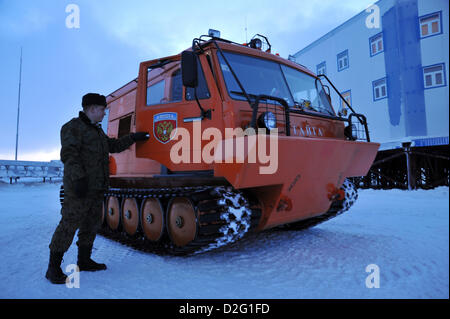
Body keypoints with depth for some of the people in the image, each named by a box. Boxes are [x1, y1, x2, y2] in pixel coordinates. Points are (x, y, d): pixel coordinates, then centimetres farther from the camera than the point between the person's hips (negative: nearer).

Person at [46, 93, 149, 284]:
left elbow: (114, 146, 32)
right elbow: (69, 155, -16)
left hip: (96, 188, 9)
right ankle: (53, 268, 1)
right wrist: (78, 178, -26)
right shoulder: (73, 127, -5)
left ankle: (84, 261, 23)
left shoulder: (97, 131, 24)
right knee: (69, 224, -8)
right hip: (79, 188, -9)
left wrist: (134, 137, 27)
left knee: (92, 224, 12)